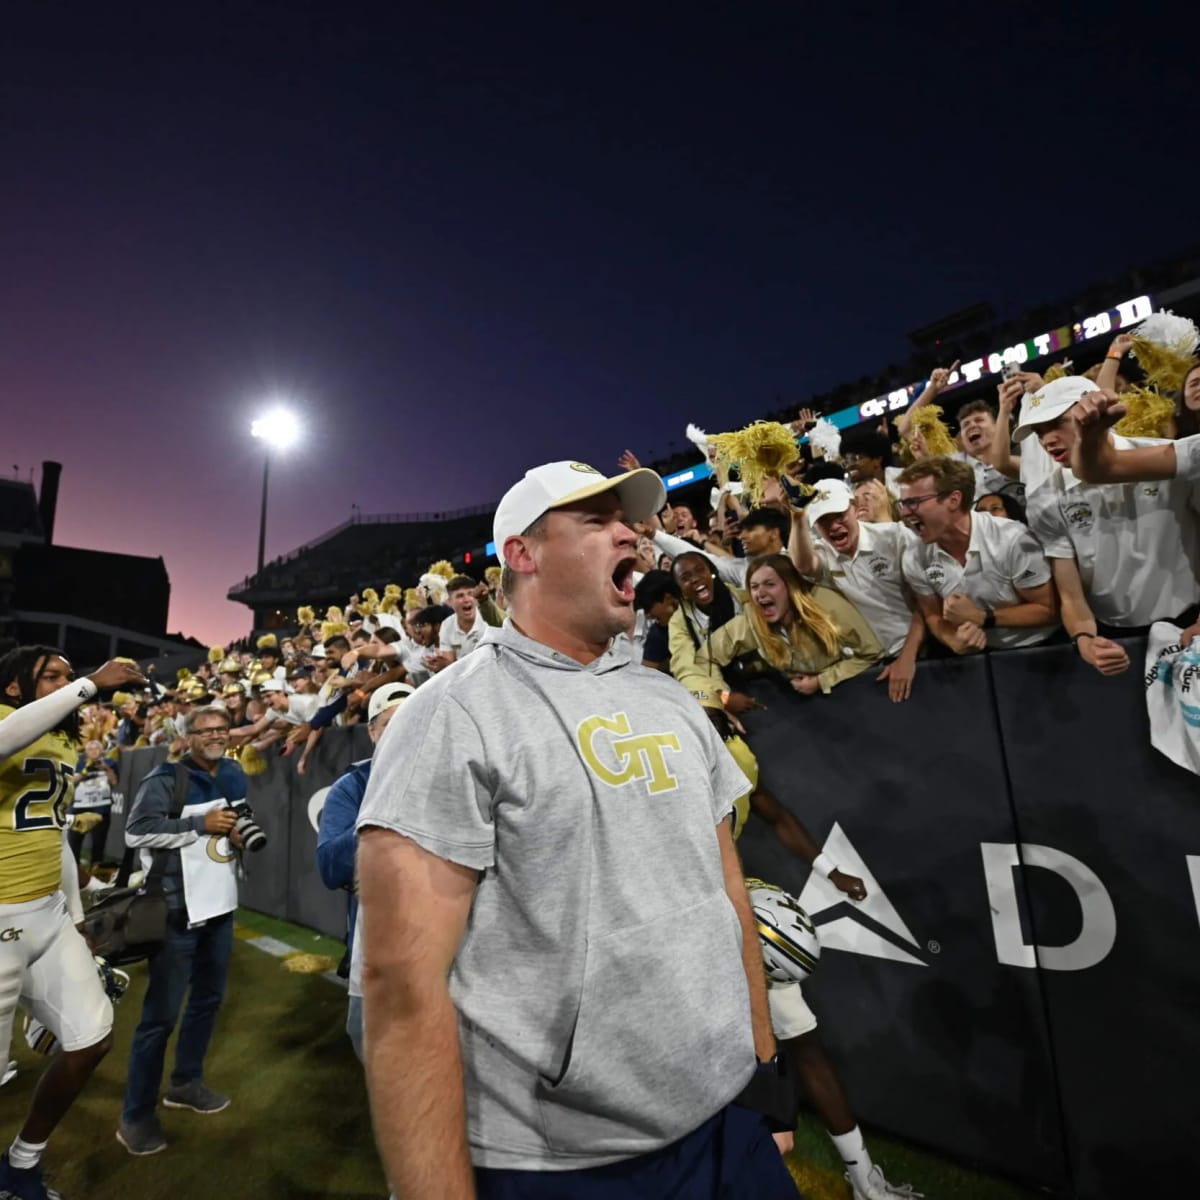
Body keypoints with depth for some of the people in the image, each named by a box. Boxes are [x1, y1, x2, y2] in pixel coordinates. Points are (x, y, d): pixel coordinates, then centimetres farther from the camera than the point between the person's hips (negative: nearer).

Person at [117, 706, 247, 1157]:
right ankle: (136, 1115, 20)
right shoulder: (165, 779, -14)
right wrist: (201, 823, -24)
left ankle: (185, 1082, 38)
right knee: (161, 1012, 3)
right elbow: (135, 833, -22)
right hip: (177, 910, -7)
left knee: (208, 998, 19)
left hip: (220, 906, 7)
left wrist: (243, 834, -3)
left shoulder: (235, 775, 8)